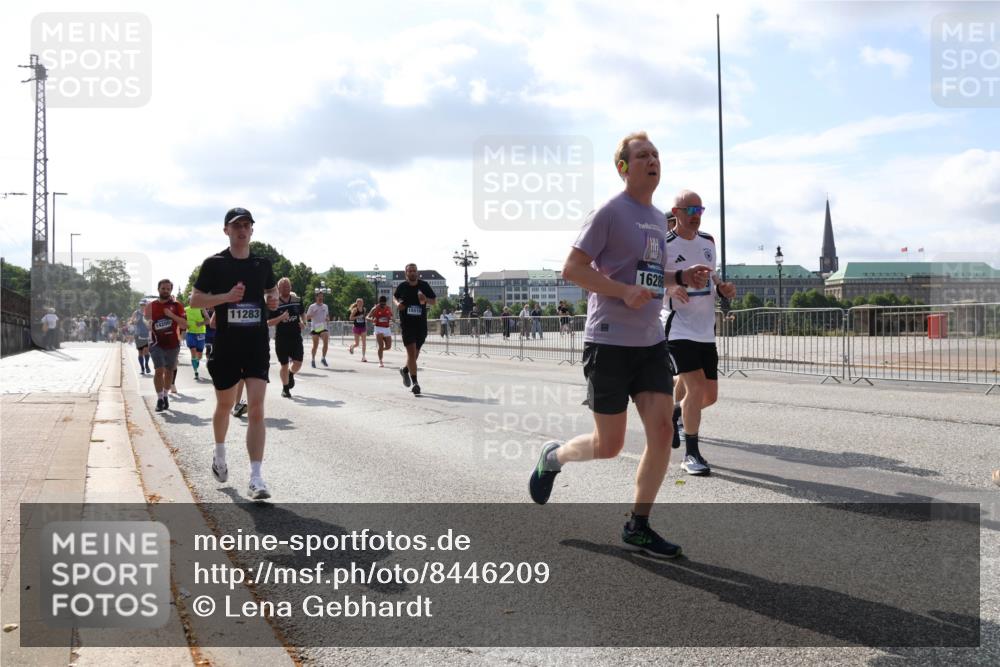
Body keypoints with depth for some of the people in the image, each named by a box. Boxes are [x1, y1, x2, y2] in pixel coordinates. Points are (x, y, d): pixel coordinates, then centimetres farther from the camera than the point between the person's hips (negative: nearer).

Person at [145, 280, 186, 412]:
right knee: (159, 370, -13)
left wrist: (172, 315, -20)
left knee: (169, 371, 12)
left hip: (173, 344, 1)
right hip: (157, 344, -1)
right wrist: (147, 317, -5)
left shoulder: (176, 305, -1)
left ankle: (165, 396, 28)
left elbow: (185, 323, -9)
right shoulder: (151, 305, 3)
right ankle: (160, 398, -6)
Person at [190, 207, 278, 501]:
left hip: (257, 344, 1)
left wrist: (273, 300, 0)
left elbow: (272, 290, 24)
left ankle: (256, 477, -14)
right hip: (225, 345, -1)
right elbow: (194, 300, -3)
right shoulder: (214, 264, -2)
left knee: (257, 407, -12)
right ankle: (219, 455, 44)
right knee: (225, 404, 15)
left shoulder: (263, 264, 7)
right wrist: (226, 297, -18)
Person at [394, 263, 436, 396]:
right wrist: (397, 304, -2)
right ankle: (415, 382, -9)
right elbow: (395, 297, 20)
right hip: (407, 324, -2)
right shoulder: (402, 286, 0)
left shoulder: (424, 285, 1)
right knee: (411, 352, -12)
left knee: (415, 352, 14)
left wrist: (425, 299, -14)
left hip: (421, 324, 3)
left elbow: (434, 301, 7)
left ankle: (405, 370, 43)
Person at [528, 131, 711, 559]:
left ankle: (637, 527, 8)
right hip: (609, 342, -7)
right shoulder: (610, 212, -9)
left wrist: (681, 278, 7)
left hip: (651, 341, 7)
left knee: (661, 431, -4)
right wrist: (625, 291, -23)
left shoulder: (658, 219, 15)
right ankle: (553, 457, 30)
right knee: (609, 445, -1)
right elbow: (572, 268, -13)